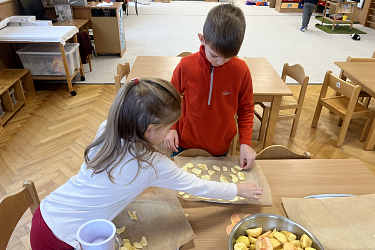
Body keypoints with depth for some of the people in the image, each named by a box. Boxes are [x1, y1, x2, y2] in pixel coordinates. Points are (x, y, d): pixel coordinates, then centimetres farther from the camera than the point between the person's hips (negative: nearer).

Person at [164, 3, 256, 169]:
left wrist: (245, 143, -10)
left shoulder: (241, 70, -15)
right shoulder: (186, 65, -17)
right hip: (185, 144, 0)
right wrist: (171, 128, -9)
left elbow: (245, 109, -3)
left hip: (220, 147, 0)